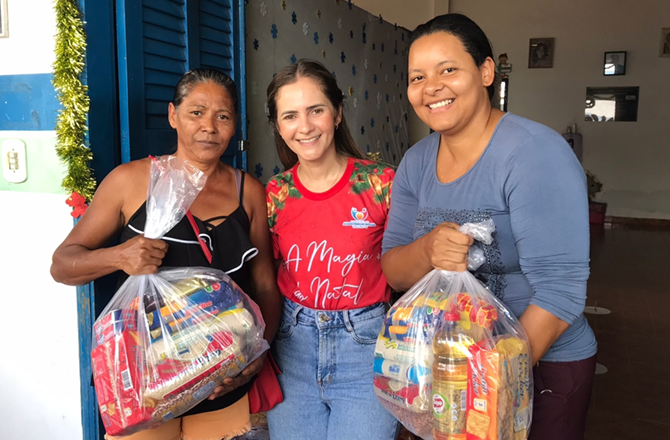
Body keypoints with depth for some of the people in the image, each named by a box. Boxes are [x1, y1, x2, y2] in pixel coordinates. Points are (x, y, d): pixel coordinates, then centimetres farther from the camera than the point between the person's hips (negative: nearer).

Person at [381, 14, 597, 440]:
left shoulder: (536, 153, -20)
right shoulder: (416, 161, -2)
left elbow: (559, 290, -24)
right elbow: (393, 272, -3)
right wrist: (428, 251, -25)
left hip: (542, 364, -5)